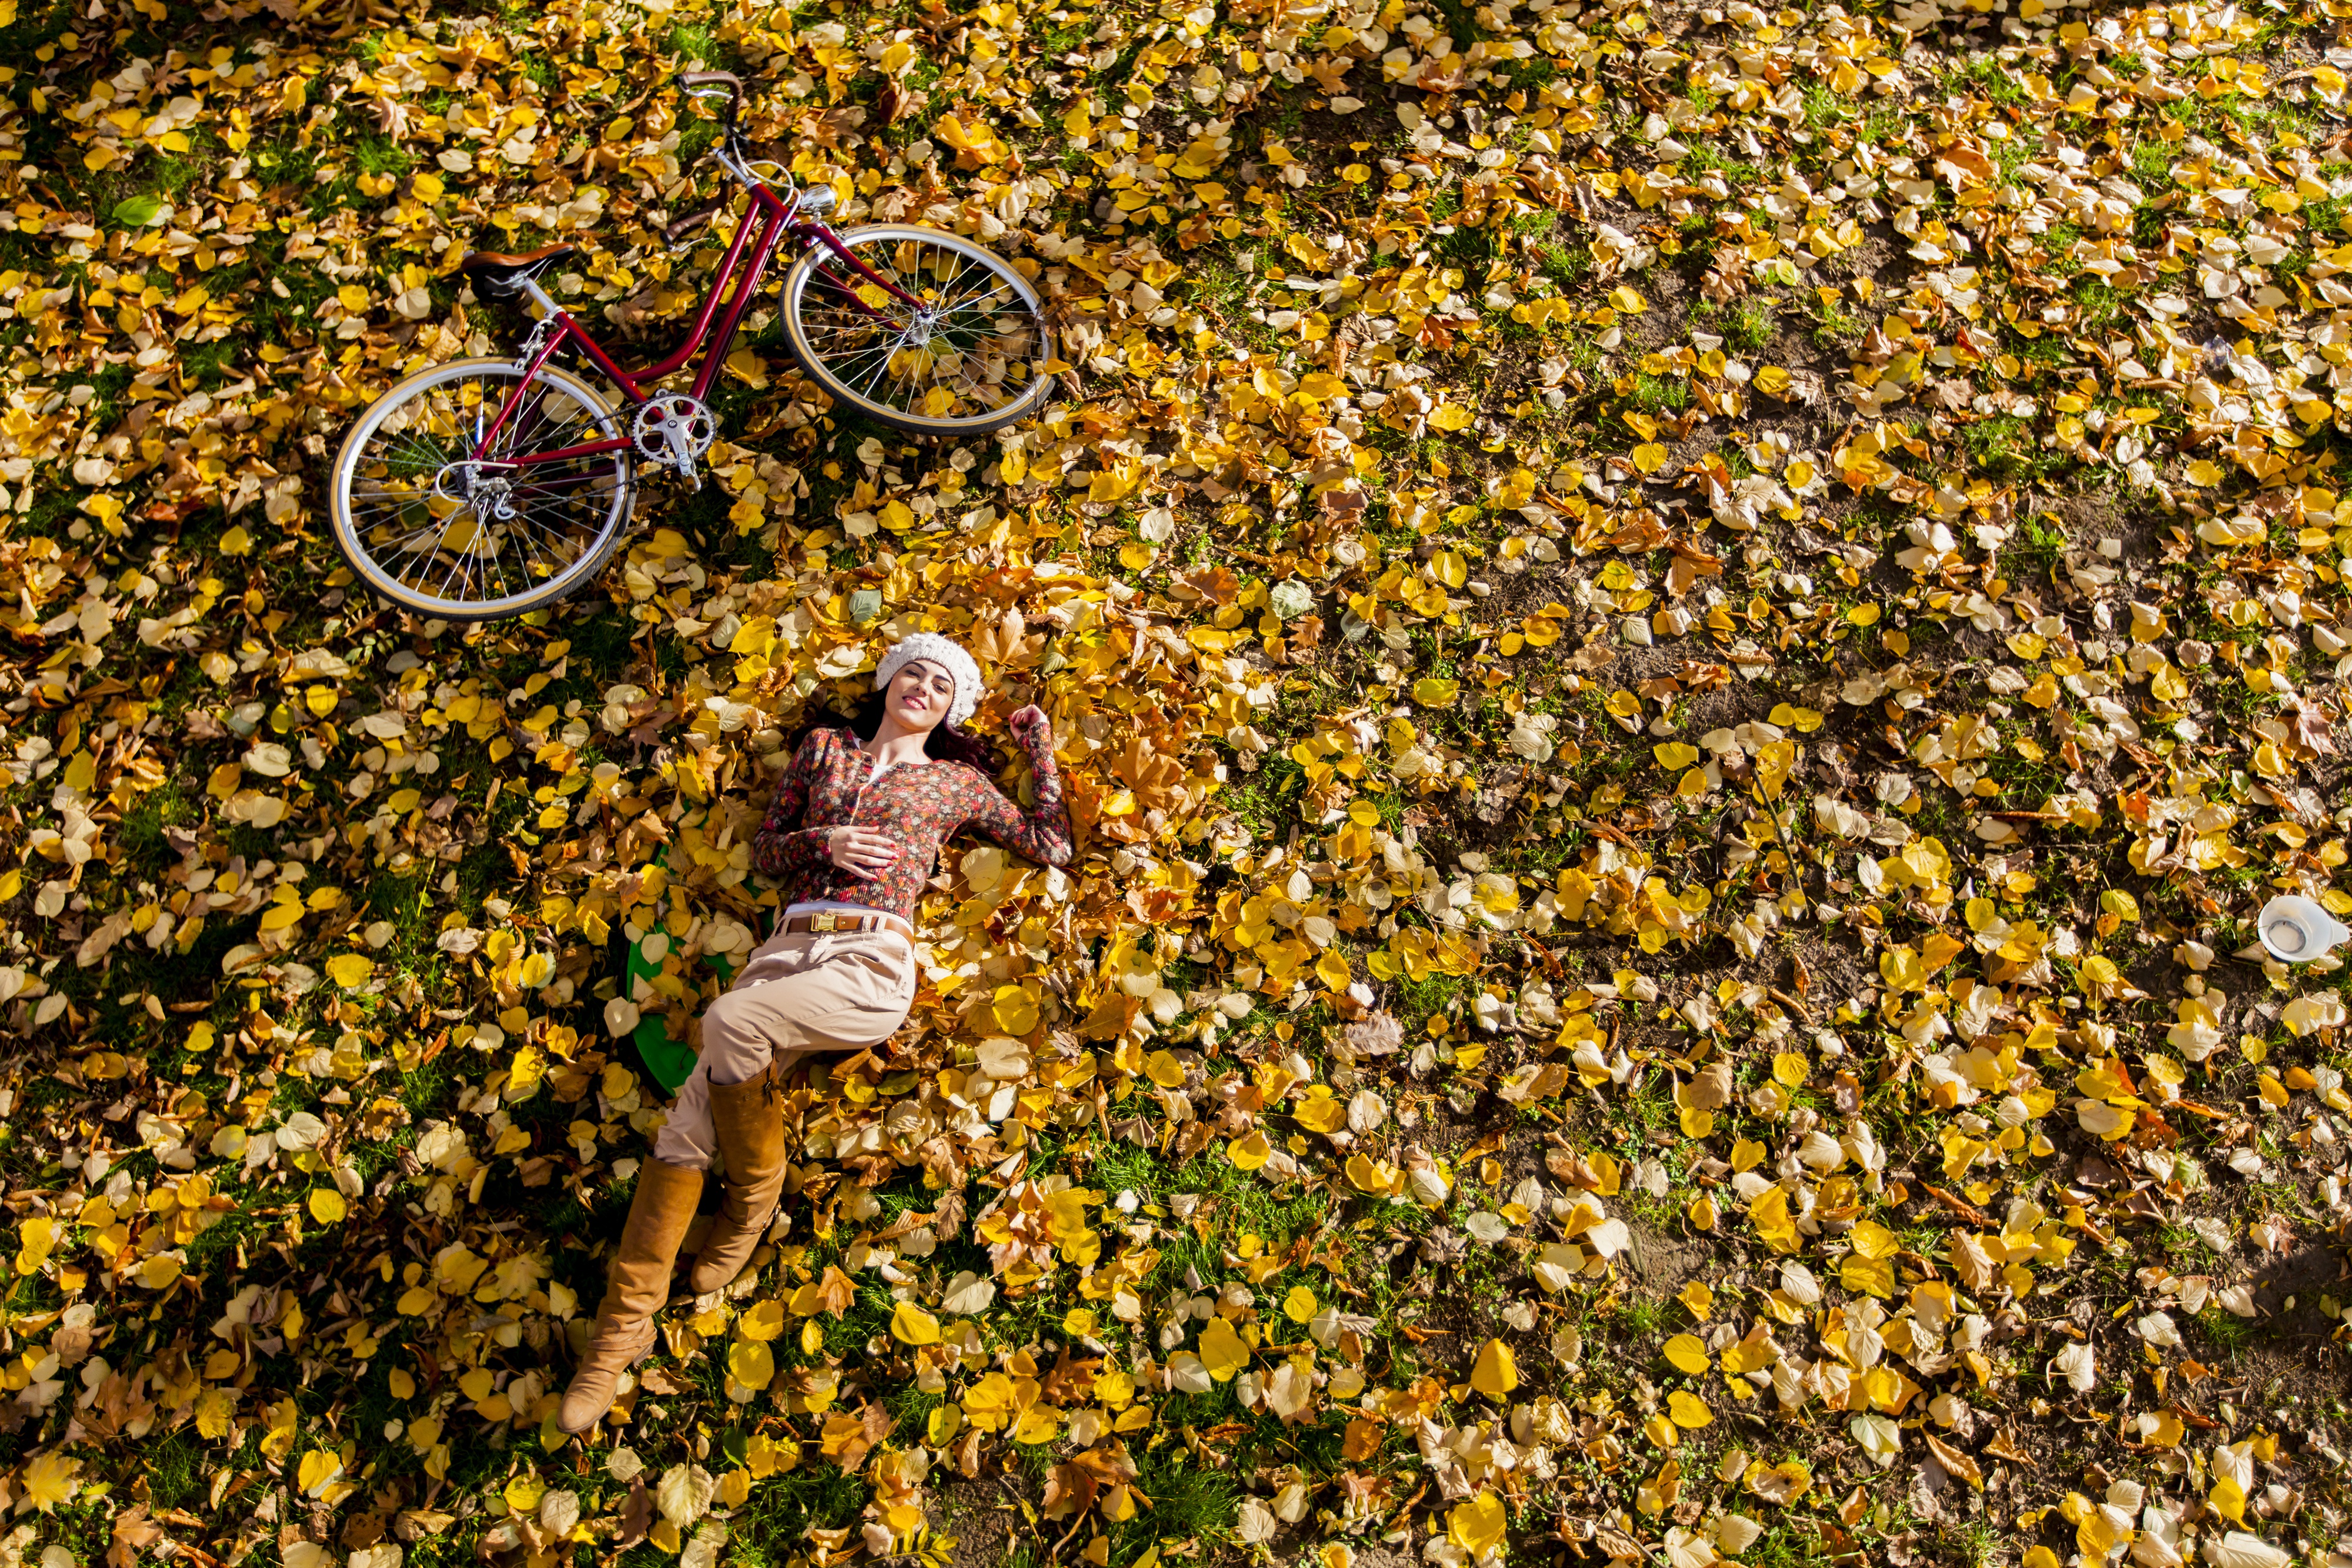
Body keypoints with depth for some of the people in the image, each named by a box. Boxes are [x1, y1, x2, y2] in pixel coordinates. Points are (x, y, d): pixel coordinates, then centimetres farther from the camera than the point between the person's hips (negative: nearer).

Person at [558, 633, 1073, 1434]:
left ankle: (757, 1197, -7)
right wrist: (821, 841, 0)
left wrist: (1042, 751, 17)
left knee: (729, 1021, -33)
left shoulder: (957, 781, 16)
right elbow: (763, 849, 19)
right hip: (790, 946, 3)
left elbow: (1051, 847, 17)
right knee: (689, 1118, -14)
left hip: (872, 964, -3)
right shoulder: (825, 745, 22)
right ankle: (625, 1321, -6)